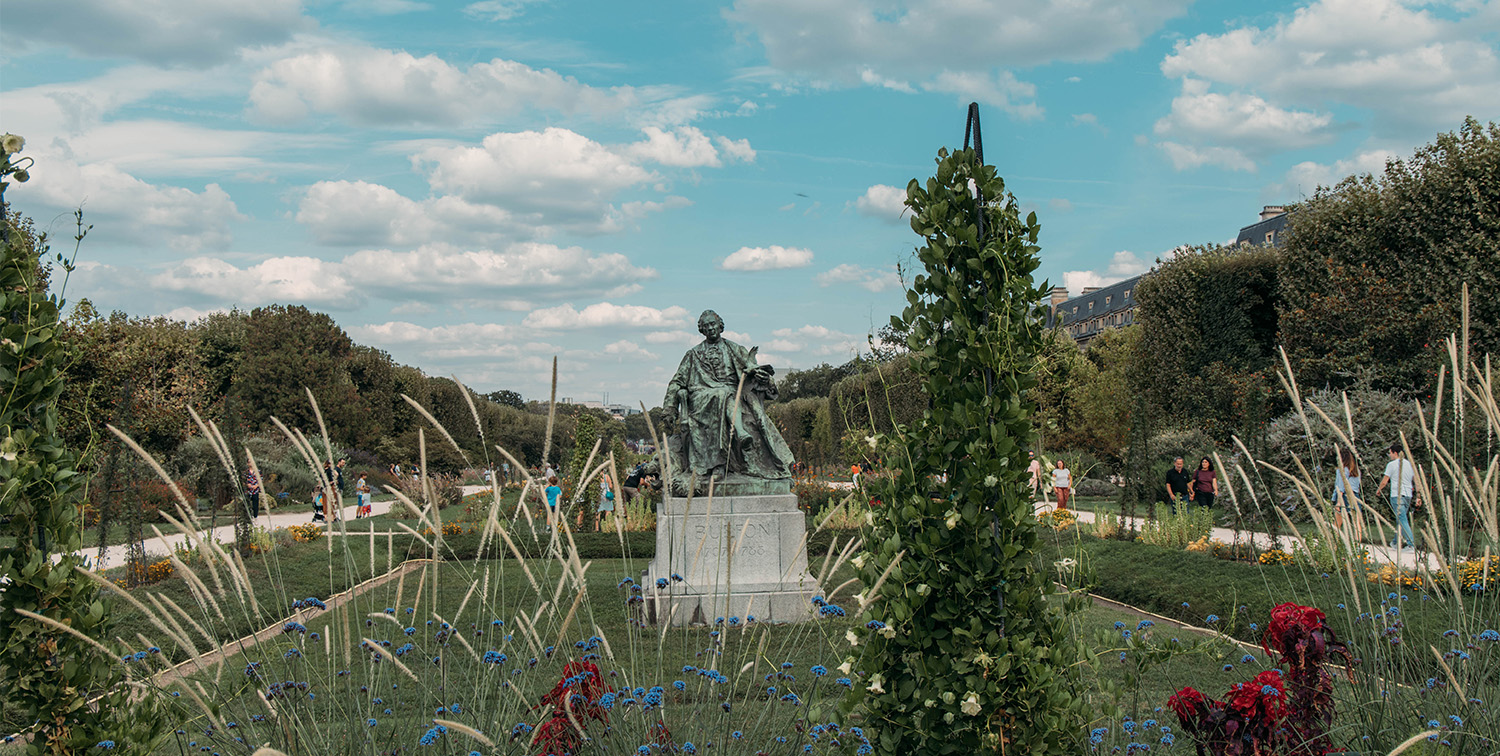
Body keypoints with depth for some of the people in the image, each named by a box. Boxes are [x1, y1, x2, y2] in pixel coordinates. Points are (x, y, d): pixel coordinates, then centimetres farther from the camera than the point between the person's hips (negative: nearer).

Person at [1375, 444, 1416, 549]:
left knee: (1402, 519, -9)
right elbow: (1416, 480, 11)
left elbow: (1384, 482, -3)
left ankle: (1411, 543, -18)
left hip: (1397, 496, -7)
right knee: (1400, 519, 15)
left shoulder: (1392, 464, -6)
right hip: (1408, 495, 7)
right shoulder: (1409, 463, 12)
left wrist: (1378, 490, 16)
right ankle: (1396, 542, 21)